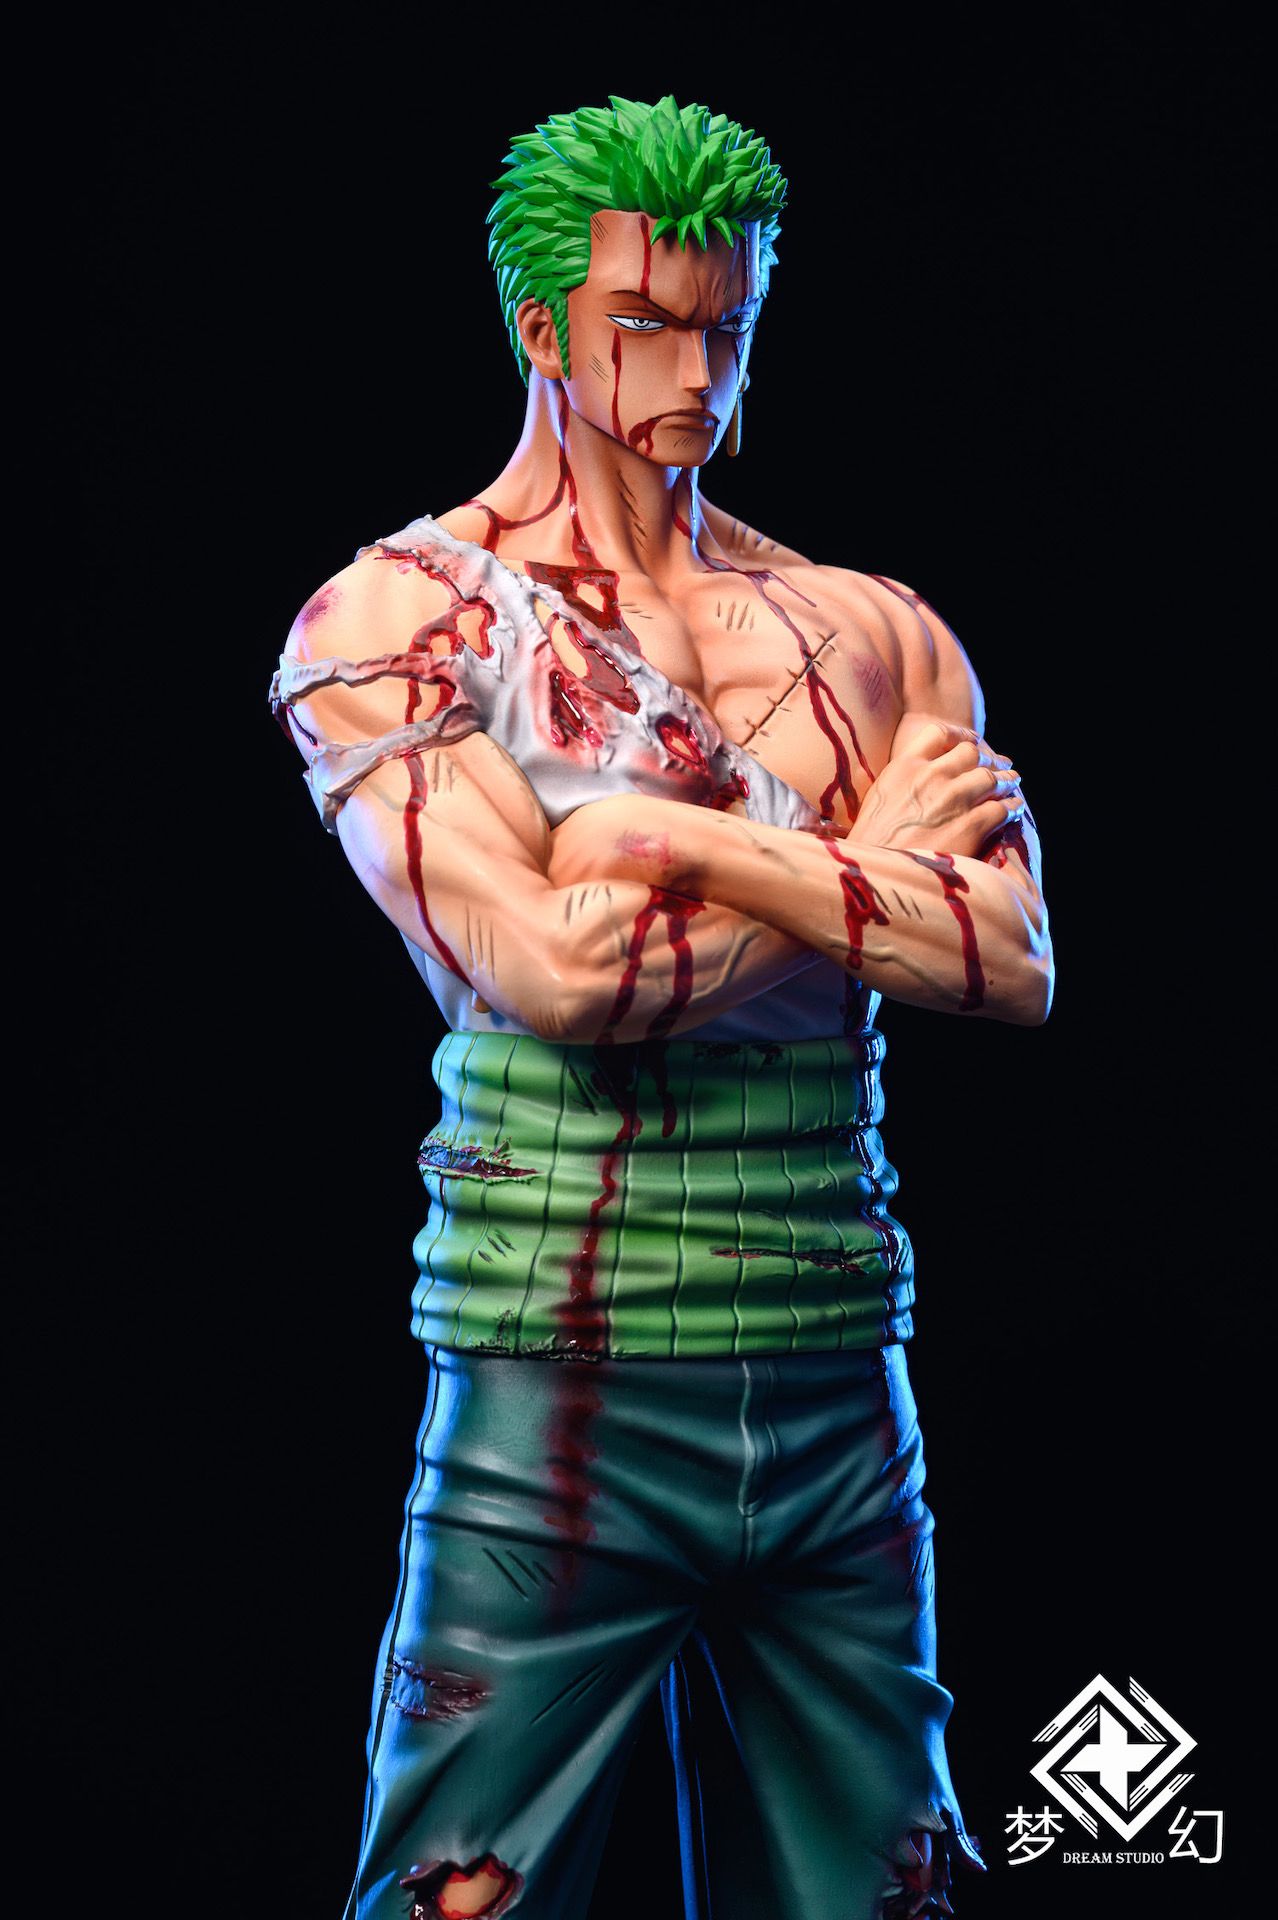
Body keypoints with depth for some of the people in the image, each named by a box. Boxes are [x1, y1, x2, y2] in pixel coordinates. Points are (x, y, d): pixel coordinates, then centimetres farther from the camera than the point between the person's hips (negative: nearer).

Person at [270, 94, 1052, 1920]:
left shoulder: (873, 634, 12)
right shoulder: (395, 622, 0)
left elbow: (1017, 960, -2)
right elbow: (550, 967, -15)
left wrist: (698, 842, -12)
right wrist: (866, 869, -5)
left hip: (843, 1387, 4)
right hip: (564, 1383, -4)